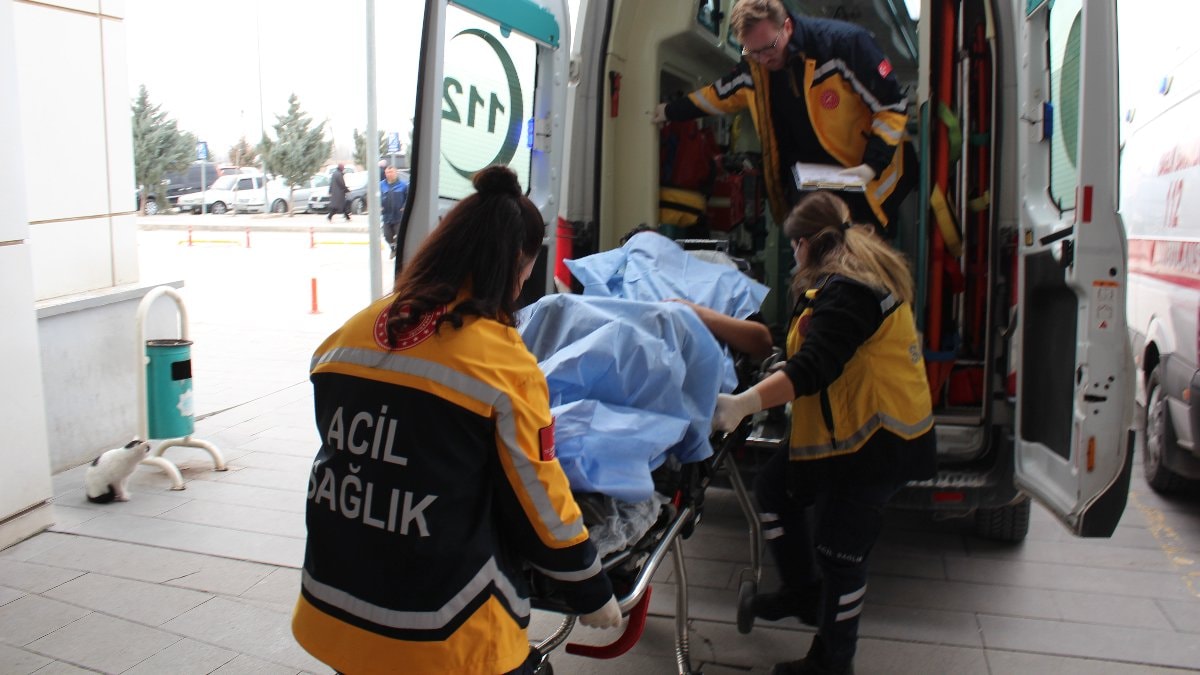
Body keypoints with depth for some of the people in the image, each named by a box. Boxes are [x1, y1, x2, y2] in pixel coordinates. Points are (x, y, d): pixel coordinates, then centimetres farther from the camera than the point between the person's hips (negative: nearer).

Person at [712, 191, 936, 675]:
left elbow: (812, 369, -33)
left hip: (876, 437, -11)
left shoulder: (848, 291, -22)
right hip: (843, 430, 11)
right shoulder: (865, 275, 12)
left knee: (838, 547, -1)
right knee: (775, 488, 18)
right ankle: (803, 593, 34)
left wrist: (744, 404, -40)